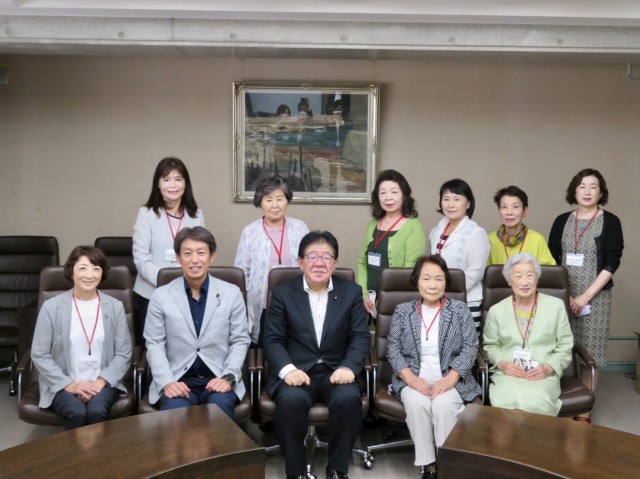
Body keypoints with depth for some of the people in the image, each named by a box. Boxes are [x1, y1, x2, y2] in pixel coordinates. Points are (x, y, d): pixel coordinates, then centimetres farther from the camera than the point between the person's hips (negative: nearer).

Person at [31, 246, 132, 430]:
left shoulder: (115, 306, 4)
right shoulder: (51, 307, -1)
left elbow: (123, 353, 3)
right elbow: (39, 355, -1)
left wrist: (101, 381, -12)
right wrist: (68, 384, -11)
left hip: (103, 383, 1)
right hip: (63, 385, -1)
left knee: (97, 411, -30)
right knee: (77, 414, -30)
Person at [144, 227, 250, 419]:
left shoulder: (231, 293, 4)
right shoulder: (161, 296, 3)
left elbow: (240, 341, 5)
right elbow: (155, 345, 3)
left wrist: (228, 378, -9)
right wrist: (167, 382, -11)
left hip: (218, 377, 1)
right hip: (178, 378, 0)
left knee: (219, 407, -30)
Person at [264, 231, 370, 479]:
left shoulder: (352, 292, 7)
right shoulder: (283, 293, 5)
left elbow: (360, 336, 1)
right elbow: (273, 339, -1)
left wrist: (348, 367, -18)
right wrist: (288, 369, -20)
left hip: (336, 371, 1)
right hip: (297, 371, -1)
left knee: (348, 399, -31)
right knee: (290, 401, -33)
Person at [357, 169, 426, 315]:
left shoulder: (413, 227, -7)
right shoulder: (372, 225, 10)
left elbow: (410, 270, -12)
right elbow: (362, 262, 10)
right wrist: (364, 295, -2)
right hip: (371, 302, 5)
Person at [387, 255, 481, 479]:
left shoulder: (460, 310, 6)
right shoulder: (402, 311, 8)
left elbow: (470, 348, -1)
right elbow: (393, 348, 2)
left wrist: (449, 379, -16)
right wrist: (411, 378, -15)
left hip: (451, 379, 0)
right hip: (414, 379, 1)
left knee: (444, 405, -32)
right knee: (416, 403, -32)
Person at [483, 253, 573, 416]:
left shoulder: (556, 306, 7)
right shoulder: (496, 310, 9)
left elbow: (565, 346, 8)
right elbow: (490, 345, 16)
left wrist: (548, 368, -9)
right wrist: (502, 364, -5)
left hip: (544, 376, 0)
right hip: (506, 375, 1)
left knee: (533, 405, -32)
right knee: (507, 405, -31)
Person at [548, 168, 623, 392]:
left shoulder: (610, 222, -1)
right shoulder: (562, 221, 7)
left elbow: (611, 263, -7)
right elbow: (551, 260, 7)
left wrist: (586, 295, -14)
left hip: (595, 297, -2)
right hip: (562, 295, 2)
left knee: (589, 352, 1)